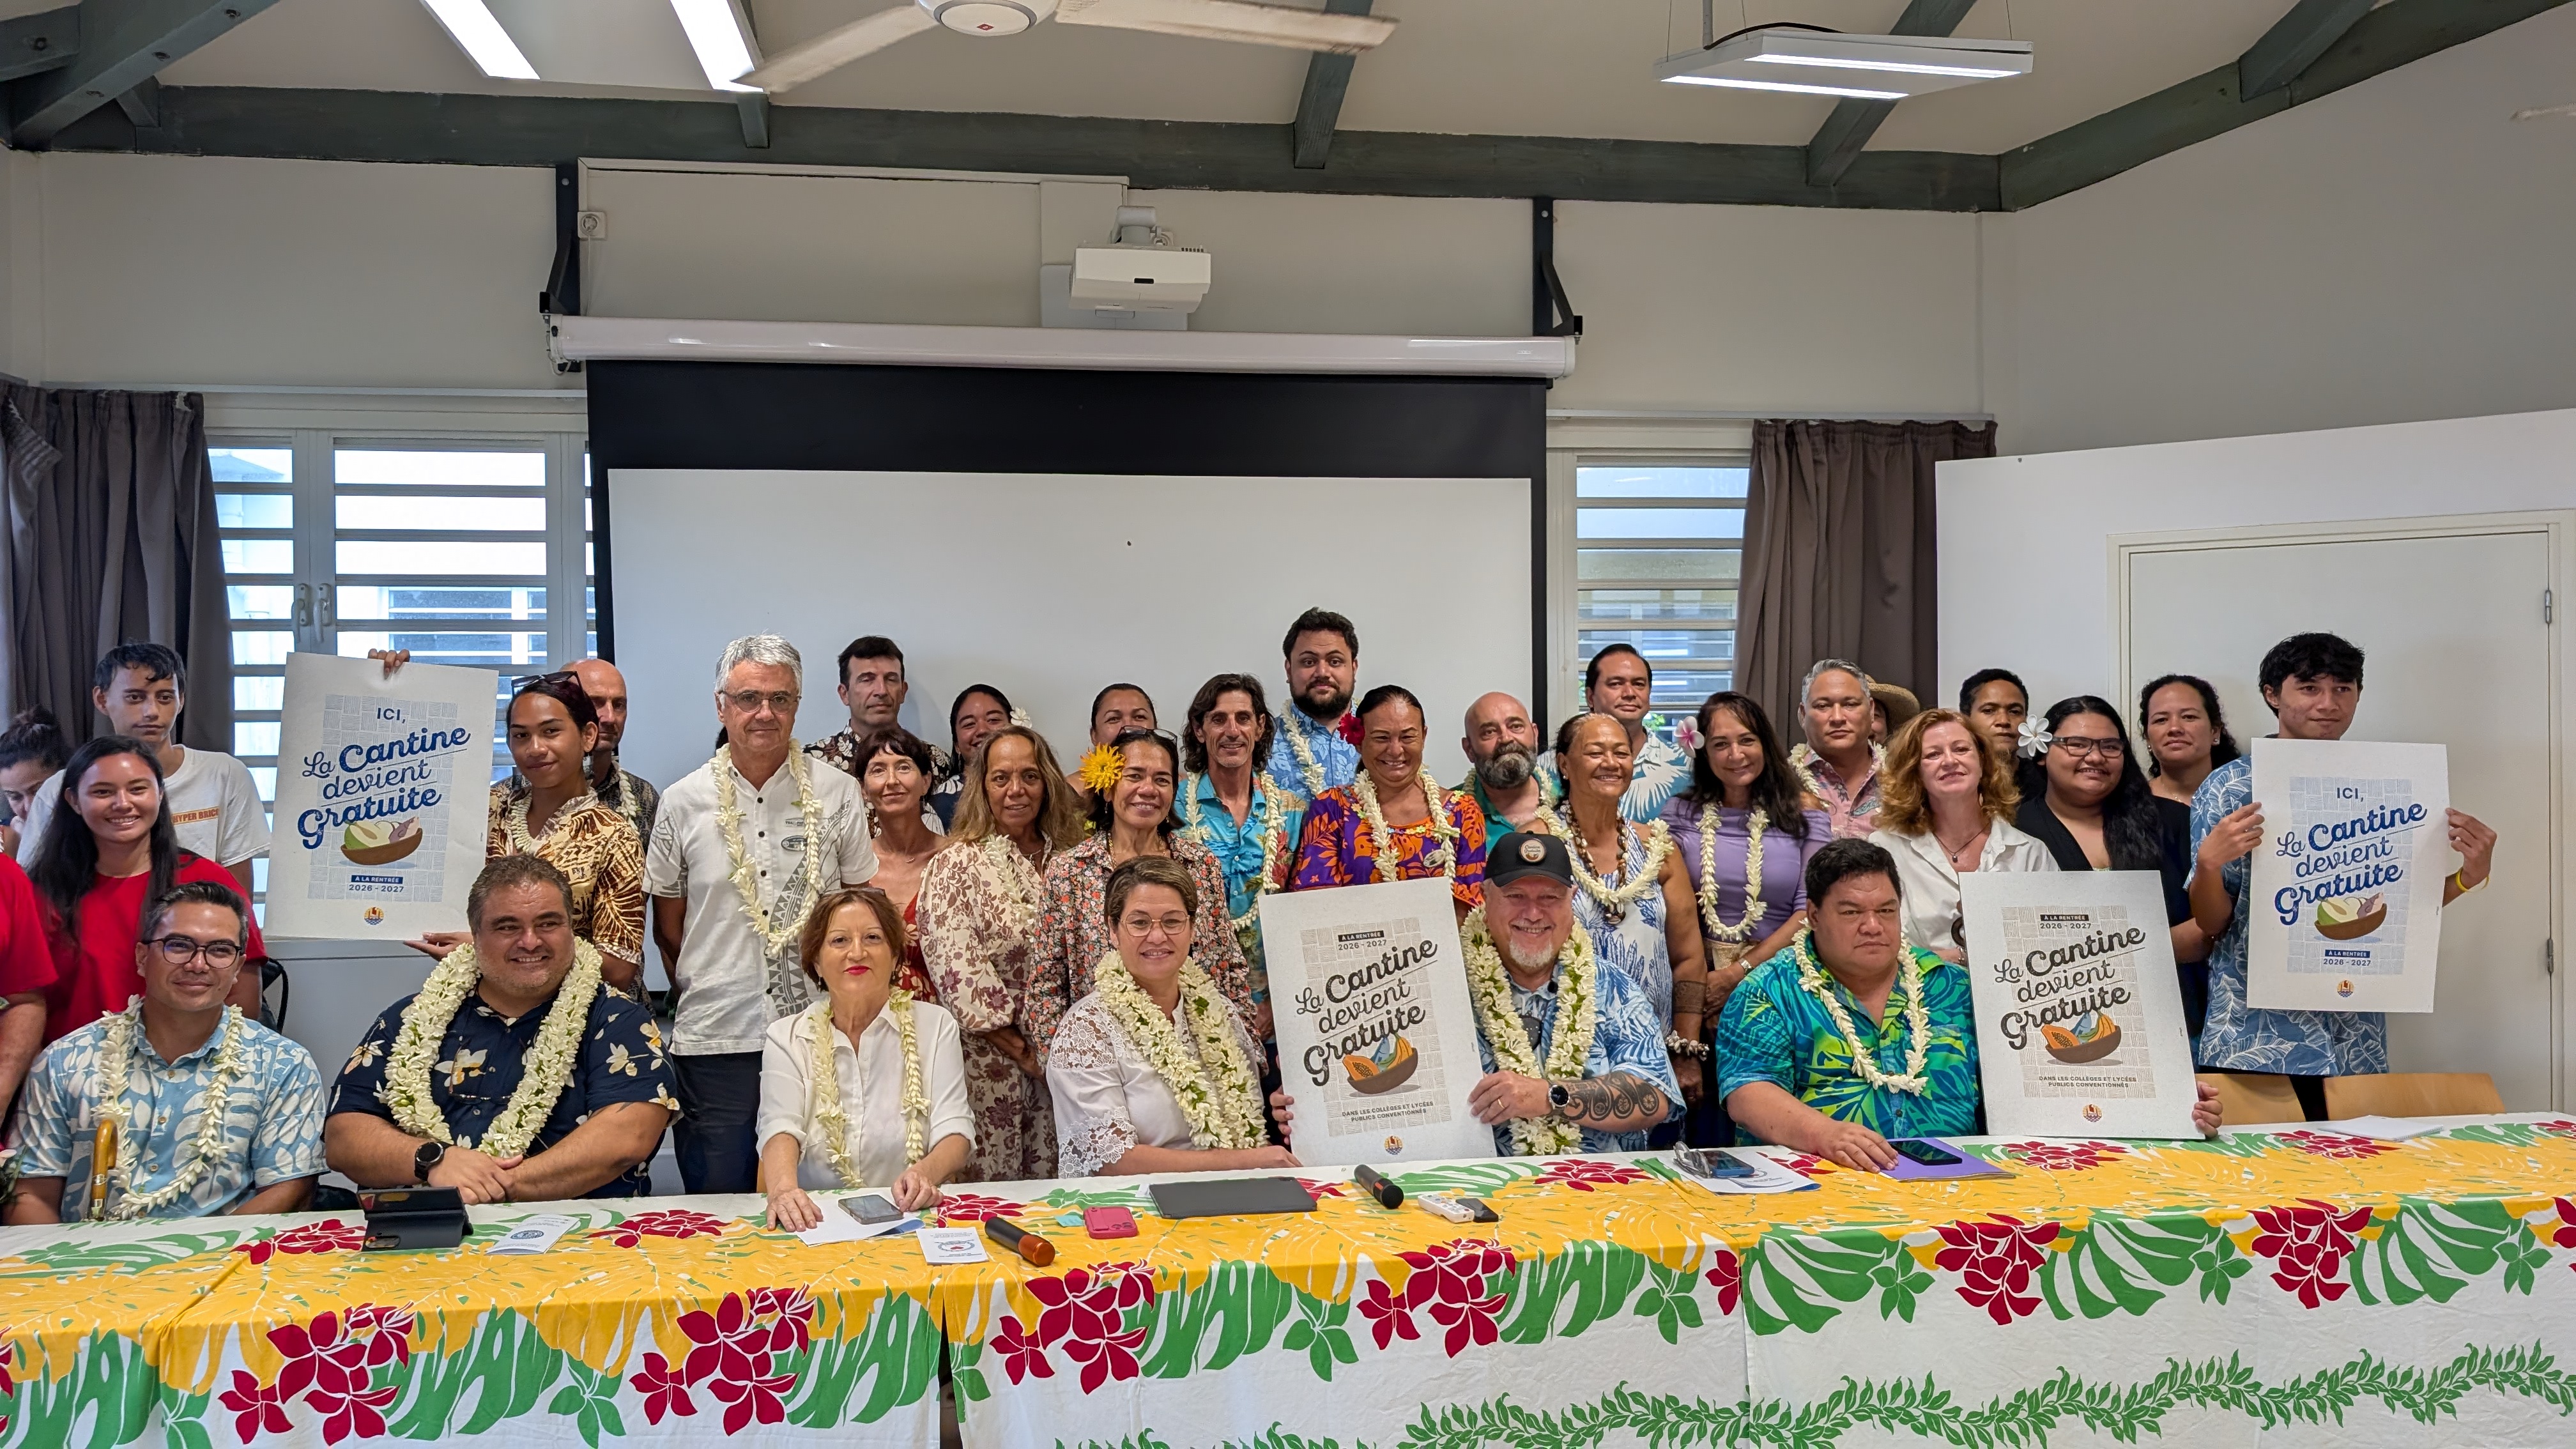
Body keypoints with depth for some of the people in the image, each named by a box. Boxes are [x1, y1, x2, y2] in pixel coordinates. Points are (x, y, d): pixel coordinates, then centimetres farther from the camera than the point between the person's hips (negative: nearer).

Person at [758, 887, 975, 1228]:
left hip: (911, 1218, 0)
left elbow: (955, 1133, -3)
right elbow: (781, 1130, -9)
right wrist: (784, 1188, -33)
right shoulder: (786, 1037, 7)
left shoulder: (935, 1027, 7)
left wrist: (925, 1172, -27)